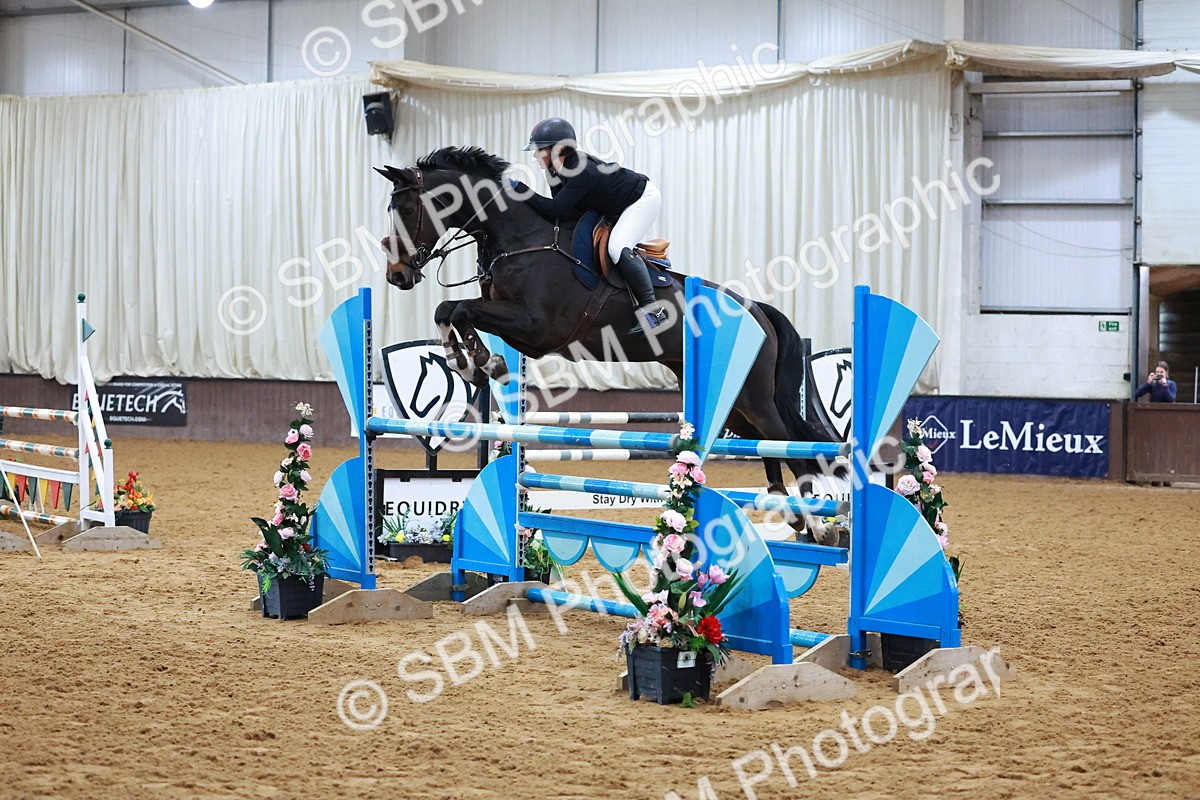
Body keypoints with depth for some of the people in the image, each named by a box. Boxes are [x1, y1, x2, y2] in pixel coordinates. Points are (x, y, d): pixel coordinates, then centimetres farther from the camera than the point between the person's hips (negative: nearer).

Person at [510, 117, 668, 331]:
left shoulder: (582, 171, -36)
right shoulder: (558, 168, -8)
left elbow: (554, 209, -38)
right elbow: (561, 209, -2)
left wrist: (519, 188, -37)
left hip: (643, 198, -10)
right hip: (616, 207, 10)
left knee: (618, 248, -27)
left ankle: (653, 309, -21)